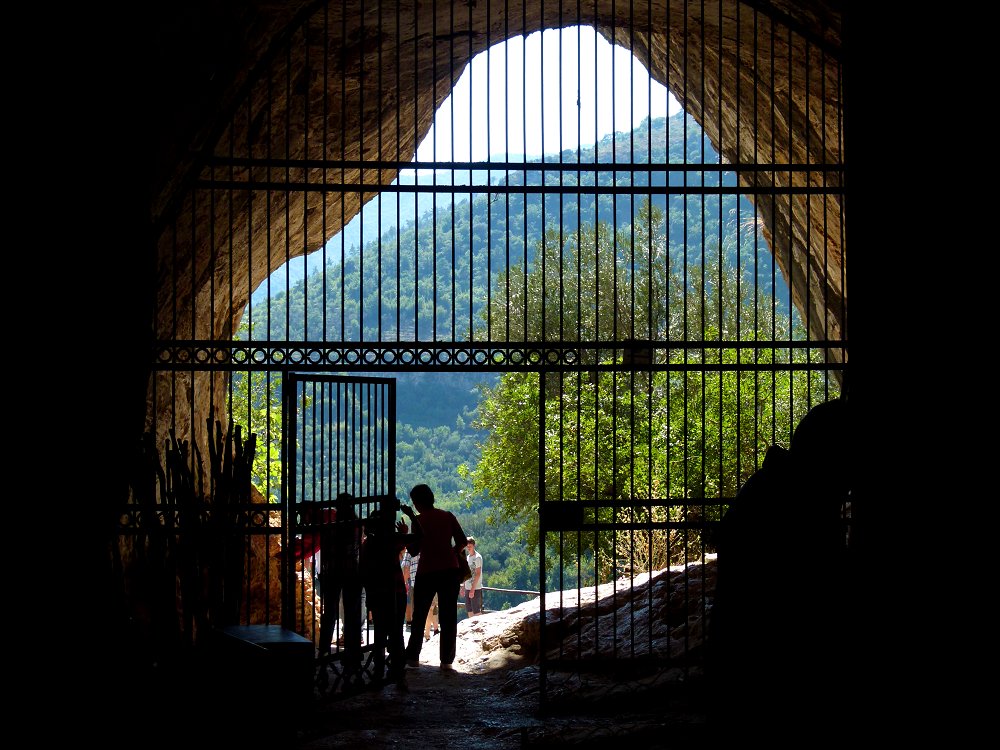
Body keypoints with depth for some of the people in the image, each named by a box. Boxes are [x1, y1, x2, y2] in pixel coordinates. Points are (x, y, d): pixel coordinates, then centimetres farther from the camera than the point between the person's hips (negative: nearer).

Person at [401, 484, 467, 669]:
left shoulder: (419, 520, -5)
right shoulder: (448, 516, 5)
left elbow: (414, 550, -6)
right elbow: (462, 541, 2)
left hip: (427, 572, -2)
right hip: (450, 571, 3)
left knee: (419, 616, 10)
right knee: (448, 617, 5)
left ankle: (413, 656, 9)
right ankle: (447, 660, 1)